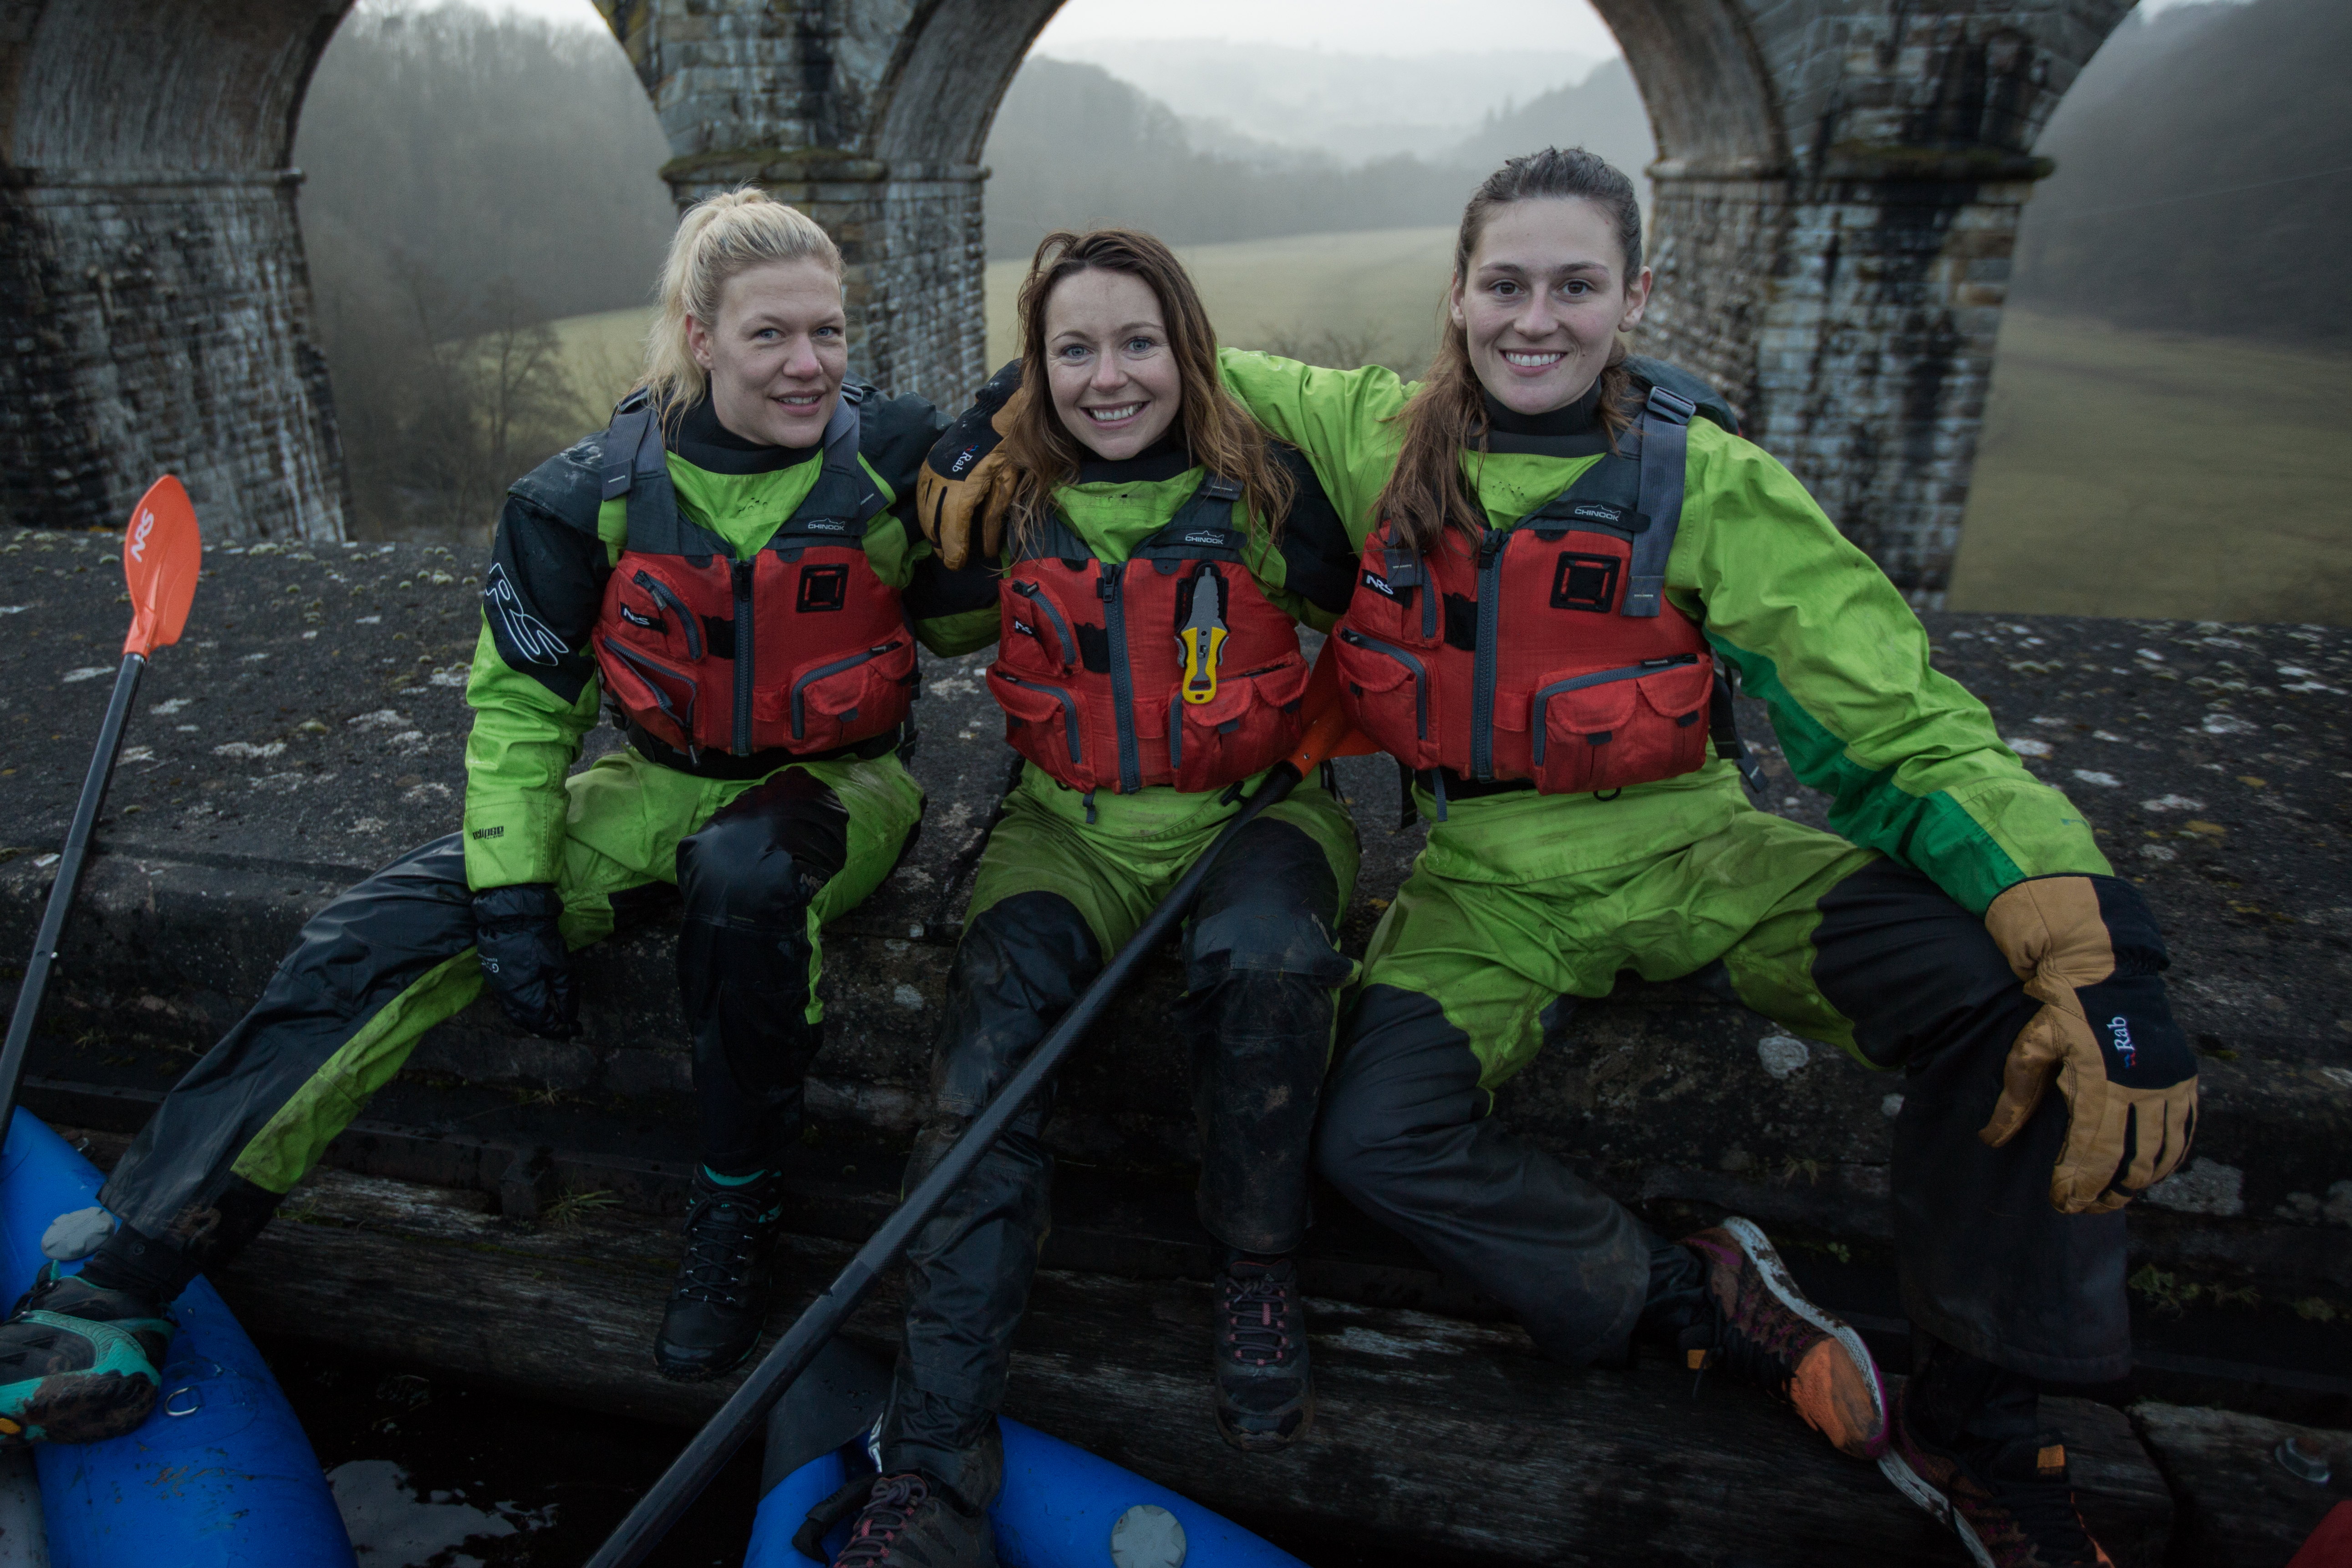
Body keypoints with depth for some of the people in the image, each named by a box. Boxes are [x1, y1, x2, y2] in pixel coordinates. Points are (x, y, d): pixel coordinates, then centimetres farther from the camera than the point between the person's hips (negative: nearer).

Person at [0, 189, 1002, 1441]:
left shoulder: (894, 460, -10)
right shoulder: (600, 491, -7)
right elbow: (519, 698, -2)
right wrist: (512, 895, -10)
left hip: (838, 788, -2)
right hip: (662, 781, 3)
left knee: (741, 871, -39)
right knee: (392, 929, -15)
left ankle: (735, 1209, -16)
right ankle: (122, 1282, -8)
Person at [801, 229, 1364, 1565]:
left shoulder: (1262, 485, -2)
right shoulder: (1014, 499, 4)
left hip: (1255, 811, -1)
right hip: (1072, 826, 2)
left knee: (1266, 954, -35)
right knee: (993, 1026, -24)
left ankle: (1260, 1270, -8)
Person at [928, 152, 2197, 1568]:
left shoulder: (1706, 480, -9)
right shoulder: (1376, 435, -3)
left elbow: (1907, 722, -14)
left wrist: (2092, 957, -28)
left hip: (1686, 850, 0)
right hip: (1488, 875, 1)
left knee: (2008, 977, -25)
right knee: (1376, 1135, -26)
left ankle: (1975, 1425, -2)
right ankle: (1698, 1295, -1)